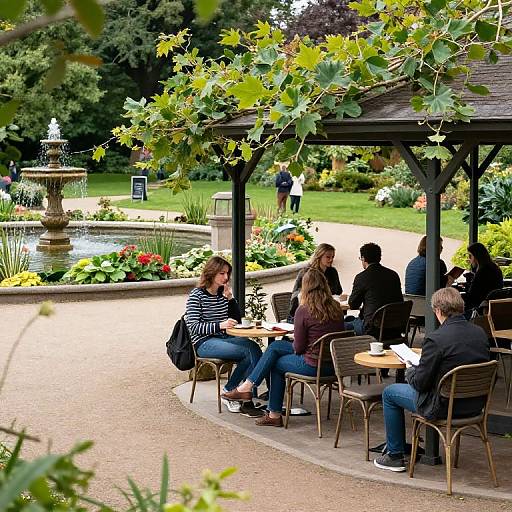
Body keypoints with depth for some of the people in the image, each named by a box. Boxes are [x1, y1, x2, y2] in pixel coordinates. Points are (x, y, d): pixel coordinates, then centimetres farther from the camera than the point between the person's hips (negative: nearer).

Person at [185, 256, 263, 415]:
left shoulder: (224, 293, 15)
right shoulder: (197, 295, -4)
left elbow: (237, 320, 18)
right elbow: (193, 327, -12)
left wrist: (230, 298, 3)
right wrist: (219, 325, -25)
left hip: (225, 339, 7)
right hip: (204, 343, -7)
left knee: (253, 347, -24)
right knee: (251, 352, -26)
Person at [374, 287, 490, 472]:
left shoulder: (436, 339, -23)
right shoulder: (480, 333, -2)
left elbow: (420, 383, -17)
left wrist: (410, 372, 7)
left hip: (445, 407, -7)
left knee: (390, 393, 16)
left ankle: (395, 456, 21)